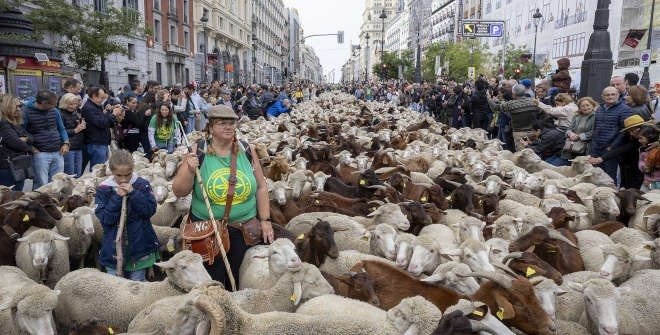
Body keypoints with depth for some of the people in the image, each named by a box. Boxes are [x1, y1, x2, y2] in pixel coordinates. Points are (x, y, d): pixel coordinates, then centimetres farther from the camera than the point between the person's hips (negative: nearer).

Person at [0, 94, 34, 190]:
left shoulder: (17, 124, 17)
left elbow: (30, 137, 13)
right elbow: (14, 142, -18)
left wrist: (25, 139, -11)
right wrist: (31, 149, -3)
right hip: (8, 168, -9)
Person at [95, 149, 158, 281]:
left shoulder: (142, 184, -3)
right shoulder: (103, 189, -3)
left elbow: (151, 210, -10)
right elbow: (104, 219, -10)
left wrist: (133, 193, -18)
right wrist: (117, 197, -20)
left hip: (139, 245, 0)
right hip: (114, 249, 0)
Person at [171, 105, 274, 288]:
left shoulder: (246, 151, -2)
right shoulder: (198, 152, -6)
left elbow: (261, 187, 4)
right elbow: (178, 191, -5)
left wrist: (265, 220, 0)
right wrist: (190, 171, -23)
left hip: (245, 226, 2)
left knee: (239, 279, 15)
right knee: (212, 282, 9)